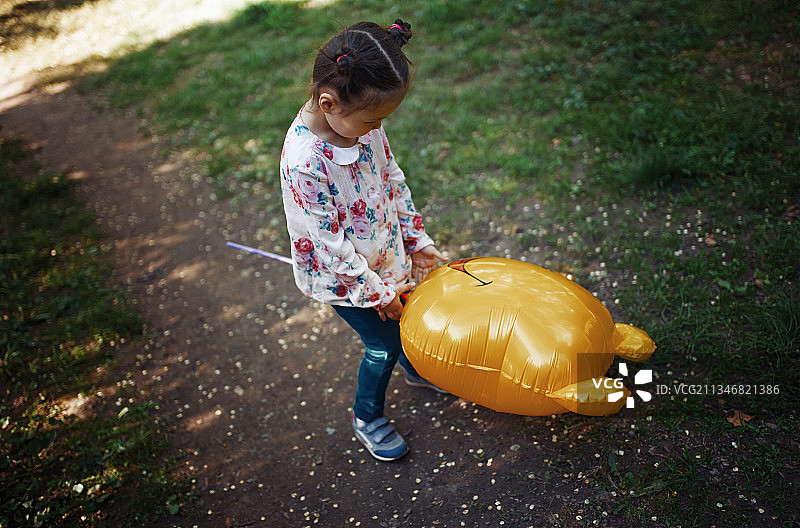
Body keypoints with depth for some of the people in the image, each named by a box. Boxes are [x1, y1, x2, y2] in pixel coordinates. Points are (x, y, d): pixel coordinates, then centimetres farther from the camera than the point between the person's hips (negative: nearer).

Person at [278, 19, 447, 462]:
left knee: (404, 318, 26)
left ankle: (415, 369, 59)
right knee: (383, 342, 9)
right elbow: (327, 244, -29)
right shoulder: (303, 163, -37)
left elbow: (393, 180, 3)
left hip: (385, 255, 7)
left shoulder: (360, 121, -13)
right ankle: (367, 417, 37)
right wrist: (377, 291, -18)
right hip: (343, 279, -7)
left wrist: (416, 239, 6)